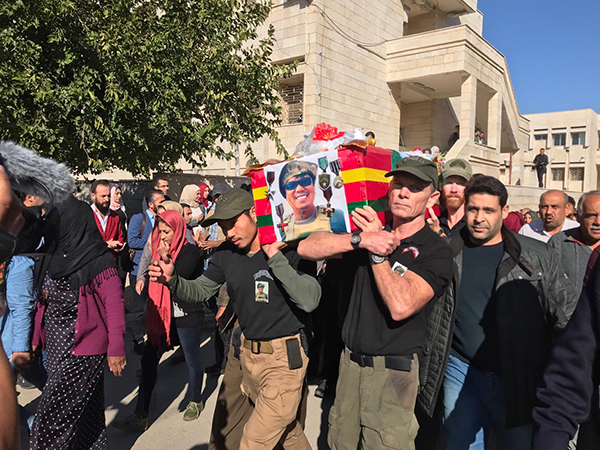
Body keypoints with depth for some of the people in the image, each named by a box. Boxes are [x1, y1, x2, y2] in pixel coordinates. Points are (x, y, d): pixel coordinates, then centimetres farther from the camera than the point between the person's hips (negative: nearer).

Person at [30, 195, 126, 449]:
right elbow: (46, 300, 15)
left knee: (53, 414, 2)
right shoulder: (58, 256, 7)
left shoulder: (98, 261, -16)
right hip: (57, 348, 7)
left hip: (82, 351, -7)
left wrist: (116, 348, -20)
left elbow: (114, 305, -18)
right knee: (83, 409, 18)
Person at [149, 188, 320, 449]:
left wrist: (276, 258, -31)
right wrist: (172, 280, -12)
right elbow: (199, 291, 8)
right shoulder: (226, 254, 0)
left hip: (284, 358, -6)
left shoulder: (287, 249, -18)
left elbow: (310, 300, -28)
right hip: (248, 354, 6)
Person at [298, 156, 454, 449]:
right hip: (350, 361, 5)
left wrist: (376, 251, -19)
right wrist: (360, 239, -23)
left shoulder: (436, 252, -9)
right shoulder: (369, 229, 5)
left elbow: (401, 305, -24)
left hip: (393, 370, -4)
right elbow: (306, 248, -9)